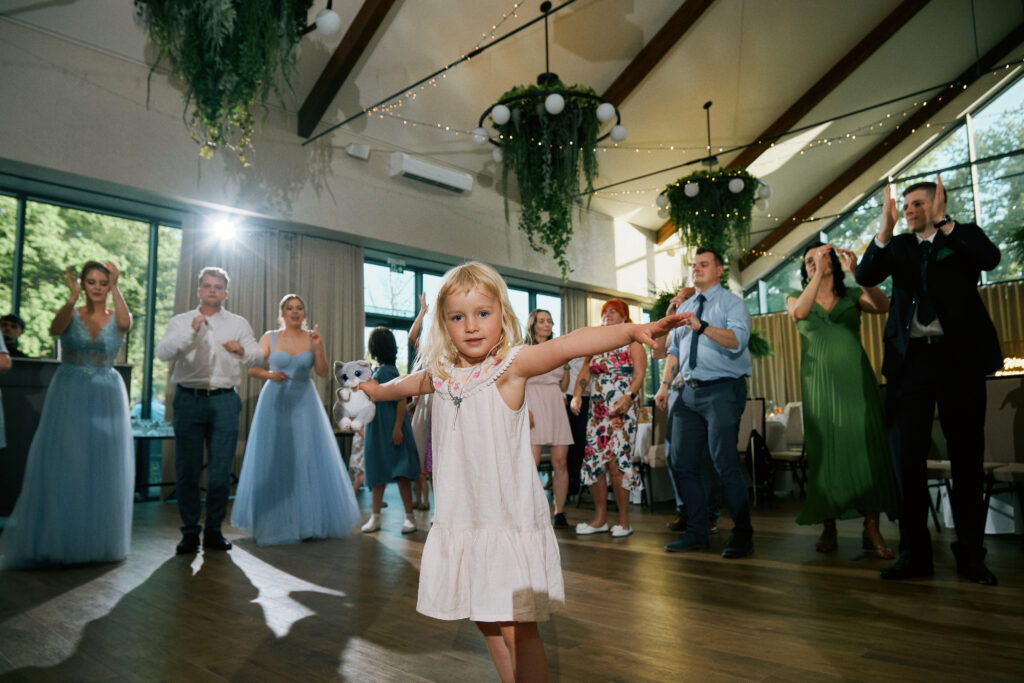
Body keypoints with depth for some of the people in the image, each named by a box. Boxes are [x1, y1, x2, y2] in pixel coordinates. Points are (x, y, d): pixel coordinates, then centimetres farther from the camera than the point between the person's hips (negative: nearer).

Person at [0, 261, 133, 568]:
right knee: (61, 468, 1)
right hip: (68, 397, 0)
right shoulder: (71, 315, 3)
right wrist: (72, 298, -35)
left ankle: (96, 540, 15)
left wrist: (115, 288, -30)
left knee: (103, 470, 3)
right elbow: (55, 329, -20)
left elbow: (125, 321, -20)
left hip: (105, 401, 1)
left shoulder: (116, 319, 5)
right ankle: (58, 540, 13)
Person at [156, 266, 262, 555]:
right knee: (187, 468, 2)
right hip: (189, 399, 0)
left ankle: (214, 530, 15)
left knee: (221, 470, 2)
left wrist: (242, 350, -13)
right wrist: (191, 331, -14)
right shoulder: (181, 321, 12)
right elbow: (163, 353, -2)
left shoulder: (239, 323, 14)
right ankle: (190, 532, 13)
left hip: (224, 401, 0)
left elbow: (258, 357, 9)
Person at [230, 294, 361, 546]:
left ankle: (310, 520, 8)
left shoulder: (312, 337, 5)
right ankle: (275, 522, 13)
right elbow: (252, 368, 1)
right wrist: (269, 374, -18)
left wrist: (318, 347, -15)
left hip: (304, 404, 1)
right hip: (275, 402, -1)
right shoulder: (269, 337, 3)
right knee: (274, 462, 1)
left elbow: (323, 372, -2)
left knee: (309, 458, -2)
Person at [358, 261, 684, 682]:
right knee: (487, 625, 17)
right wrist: (371, 389, 44)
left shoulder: (510, 364, -12)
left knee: (518, 630, -1)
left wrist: (631, 330, -42)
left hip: (509, 519, -6)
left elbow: (567, 346, -29)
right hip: (461, 519, 6)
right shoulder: (441, 374, 6)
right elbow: (405, 385, 29)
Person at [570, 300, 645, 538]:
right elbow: (585, 372, 10)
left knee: (616, 461, -11)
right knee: (593, 461, 1)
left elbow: (639, 374, -8)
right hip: (597, 410, 5)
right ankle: (600, 518, 12)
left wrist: (628, 397, -24)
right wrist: (577, 394, -7)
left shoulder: (632, 343, 2)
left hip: (622, 410, -5)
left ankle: (624, 520, 1)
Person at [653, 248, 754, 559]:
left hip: (722, 390, -7)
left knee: (725, 464, -8)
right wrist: (665, 384, 13)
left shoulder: (731, 302, 0)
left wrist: (702, 326, -31)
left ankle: (742, 535, 7)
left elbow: (737, 339, -18)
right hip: (689, 391, 7)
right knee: (683, 463, 7)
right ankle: (697, 532, 19)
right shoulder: (683, 307, 20)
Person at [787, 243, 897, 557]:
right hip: (819, 382, 0)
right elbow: (799, 312, -12)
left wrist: (856, 272, -17)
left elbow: (884, 306, -9)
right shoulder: (796, 298, 12)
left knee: (866, 448, -5)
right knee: (825, 451, 0)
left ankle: (872, 528, 0)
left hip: (855, 379, 0)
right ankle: (829, 528, 7)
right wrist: (818, 274, -15)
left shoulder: (853, 295, 11)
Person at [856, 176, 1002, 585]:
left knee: (967, 457, 4)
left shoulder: (963, 237, 8)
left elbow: (990, 259, -13)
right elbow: (864, 277, -3)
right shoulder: (899, 245, 14)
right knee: (907, 456, 0)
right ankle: (914, 552, 9)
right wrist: (885, 229, -14)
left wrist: (944, 223, -16)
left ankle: (970, 555, 14)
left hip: (958, 357, -2)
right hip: (911, 358, 2)